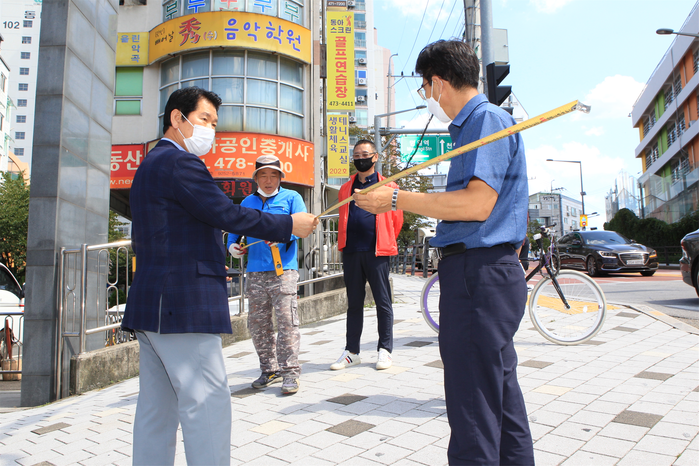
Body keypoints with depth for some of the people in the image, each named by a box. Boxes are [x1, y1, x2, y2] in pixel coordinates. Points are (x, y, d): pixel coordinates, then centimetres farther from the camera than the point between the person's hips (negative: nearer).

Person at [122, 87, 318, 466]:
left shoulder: (150, 165, 22)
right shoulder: (179, 162, -11)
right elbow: (227, 214, -16)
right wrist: (290, 225, -7)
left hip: (151, 305, 11)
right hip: (183, 305, -11)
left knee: (157, 408, 14)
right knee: (208, 405, -6)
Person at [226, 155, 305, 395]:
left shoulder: (291, 197, 8)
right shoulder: (247, 202, 20)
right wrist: (232, 245, 3)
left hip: (283, 269, -4)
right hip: (255, 272, 5)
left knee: (287, 321, -8)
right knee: (257, 322, 8)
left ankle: (290, 371, 1)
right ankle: (270, 369, 21)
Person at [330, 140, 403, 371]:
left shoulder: (387, 186, 5)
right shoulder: (346, 188, 15)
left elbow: (396, 219, 7)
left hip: (376, 252, -4)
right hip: (351, 252, 4)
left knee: (383, 302, 3)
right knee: (354, 303, 10)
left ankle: (385, 350, 13)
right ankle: (352, 351, 17)